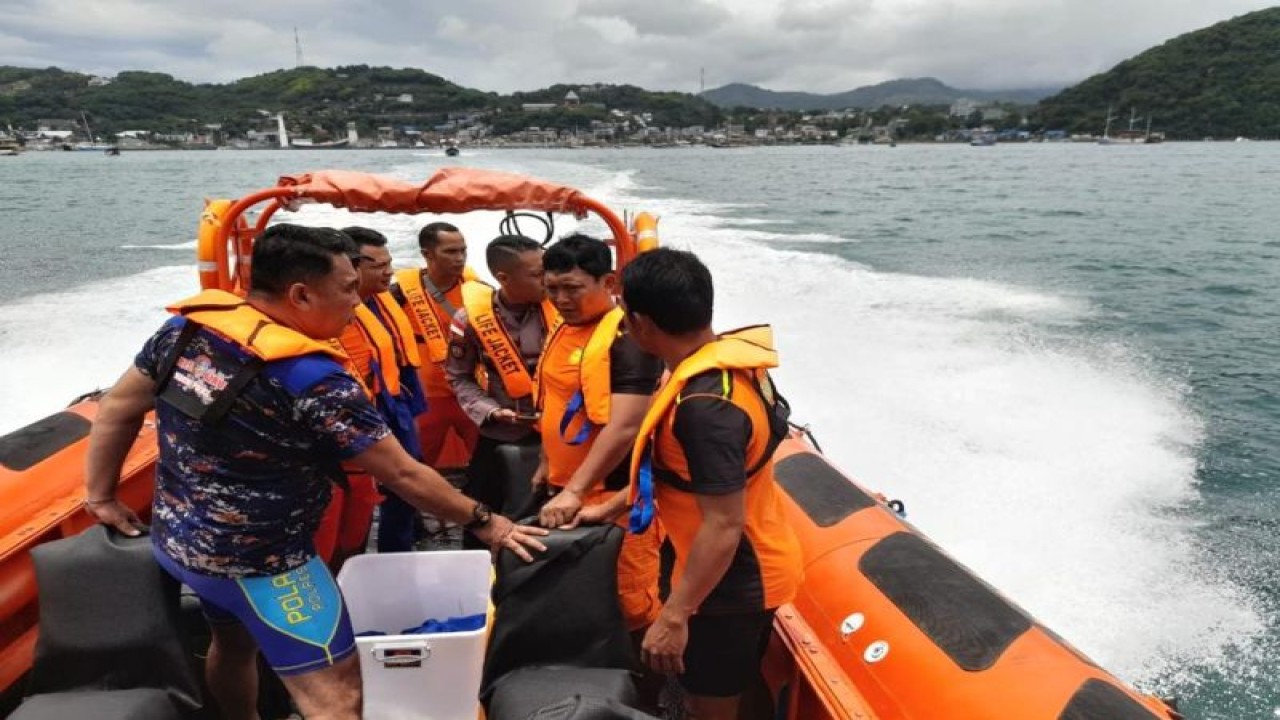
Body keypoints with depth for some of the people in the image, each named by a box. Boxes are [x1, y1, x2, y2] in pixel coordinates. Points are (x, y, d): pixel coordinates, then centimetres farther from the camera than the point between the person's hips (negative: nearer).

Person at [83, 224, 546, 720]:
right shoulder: (316, 382, -28)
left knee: (233, 642, 33)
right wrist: (483, 522, -10)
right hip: (259, 563, -8)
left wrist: (100, 496, 14)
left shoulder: (187, 325, -8)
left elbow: (117, 408, 2)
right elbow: (404, 474, -22)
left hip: (176, 538, 9)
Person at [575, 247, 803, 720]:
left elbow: (725, 525, -30)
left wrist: (674, 615, -22)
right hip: (734, 574, 9)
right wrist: (610, 508, 17)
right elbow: (677, 467, 11)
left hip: (728, 584, -9)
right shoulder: (722, 362, -1)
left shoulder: (705, 405, -32)